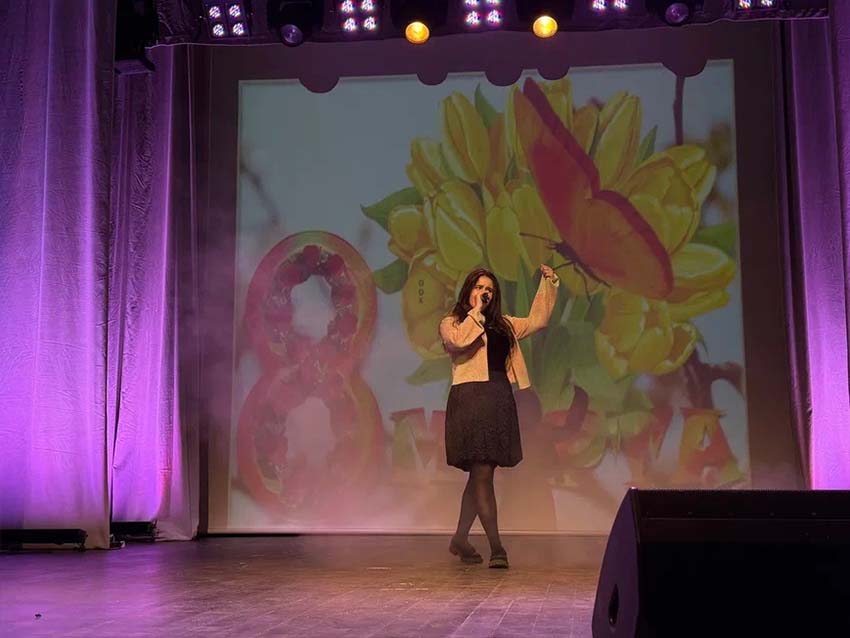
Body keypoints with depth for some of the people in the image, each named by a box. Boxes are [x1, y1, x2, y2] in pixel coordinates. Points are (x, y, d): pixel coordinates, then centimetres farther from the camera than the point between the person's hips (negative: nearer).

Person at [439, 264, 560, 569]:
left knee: (480, 474, 8)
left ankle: (460, 539, 20)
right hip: (470, 399, -6)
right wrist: (476, 313, -3)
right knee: (482, 473, -11)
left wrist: (548, 283, 27)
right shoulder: (452, 323, 7)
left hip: (500, 401, 6)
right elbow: (459, 341, -15)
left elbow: (536, 321, 30)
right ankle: (496, 547, -12)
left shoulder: (503, 325, 23)